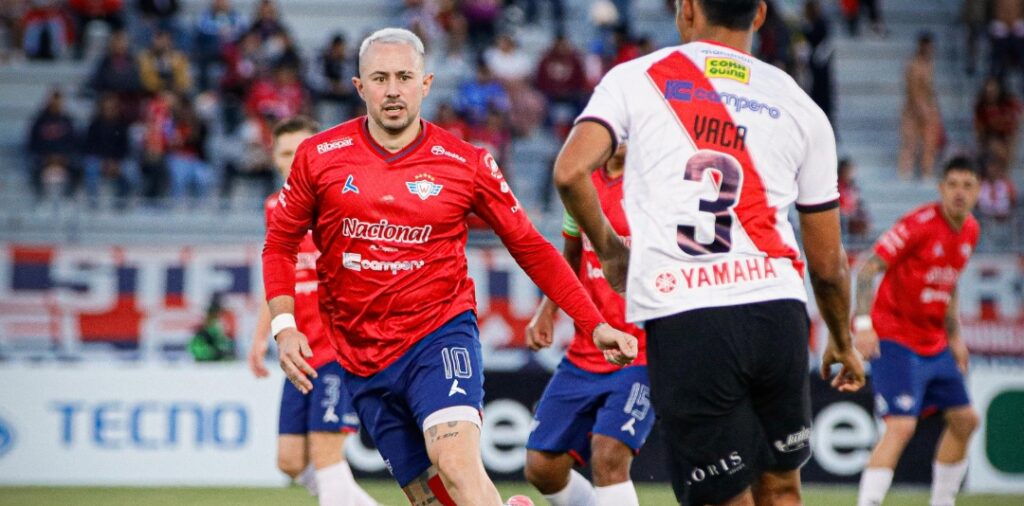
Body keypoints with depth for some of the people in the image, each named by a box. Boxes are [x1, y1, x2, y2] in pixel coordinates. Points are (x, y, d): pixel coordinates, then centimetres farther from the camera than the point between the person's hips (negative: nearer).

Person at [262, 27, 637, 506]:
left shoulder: (465, 163, -2)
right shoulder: (319, 156, 1)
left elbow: (532, 249, 6)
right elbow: (280, 243, 12)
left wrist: (595, 325, 0)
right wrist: (284, 327, -2)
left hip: (441, 336, -3)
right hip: (362, 360, 3)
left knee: (457, 462, -27)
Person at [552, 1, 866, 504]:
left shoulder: (635, 78, 8)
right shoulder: (799, 106, 14)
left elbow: (570, 172, -7)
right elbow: (828, 265, 17)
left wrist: (609, 248, 12)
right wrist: (842, 343, 34)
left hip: (682, 323, -2)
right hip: (777, 311, 2)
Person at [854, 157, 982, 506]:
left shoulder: (969, 231, 7)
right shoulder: (919, 224, -18)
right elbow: (868, 269, -20)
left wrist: (955, 337, 18)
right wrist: (863, 322, -30)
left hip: (933, 343, 9)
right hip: (894, 339, -9)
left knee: (965, 420, 12)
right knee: (901, 427, -21)